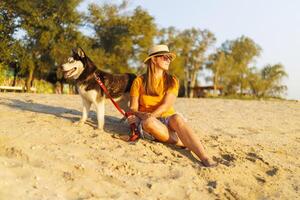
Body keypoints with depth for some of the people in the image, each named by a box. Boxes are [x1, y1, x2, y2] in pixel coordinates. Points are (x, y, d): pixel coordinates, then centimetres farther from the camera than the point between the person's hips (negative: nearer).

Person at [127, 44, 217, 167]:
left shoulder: (172, 81, 5)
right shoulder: (139, 81, 2)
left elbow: (166, 105, -10)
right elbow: (133, 108, -1)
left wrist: (150, 116, -25)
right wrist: (143, 116, -23)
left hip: (167, 119, 1)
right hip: (147, 122, 0)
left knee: (176, 118, -35)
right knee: (149, 122, -37)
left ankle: (205, 158, -45)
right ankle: (187, 144, -29)